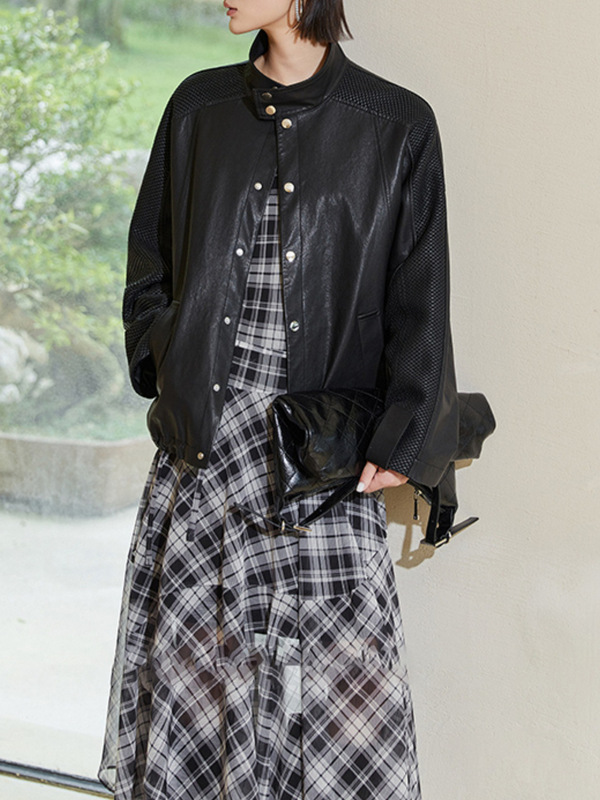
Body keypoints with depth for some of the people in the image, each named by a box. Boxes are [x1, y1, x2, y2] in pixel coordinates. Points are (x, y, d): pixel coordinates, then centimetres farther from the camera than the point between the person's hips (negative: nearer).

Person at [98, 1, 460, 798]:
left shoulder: (395, 127, 1)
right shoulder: (199, 107, 11)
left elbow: (418, 307, 0)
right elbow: (149, 266, 19)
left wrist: (402, 442, -9)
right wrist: (169, 375, 7)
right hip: (202, 441, 3)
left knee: (342, 681, -4)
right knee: (192, 666, 4)